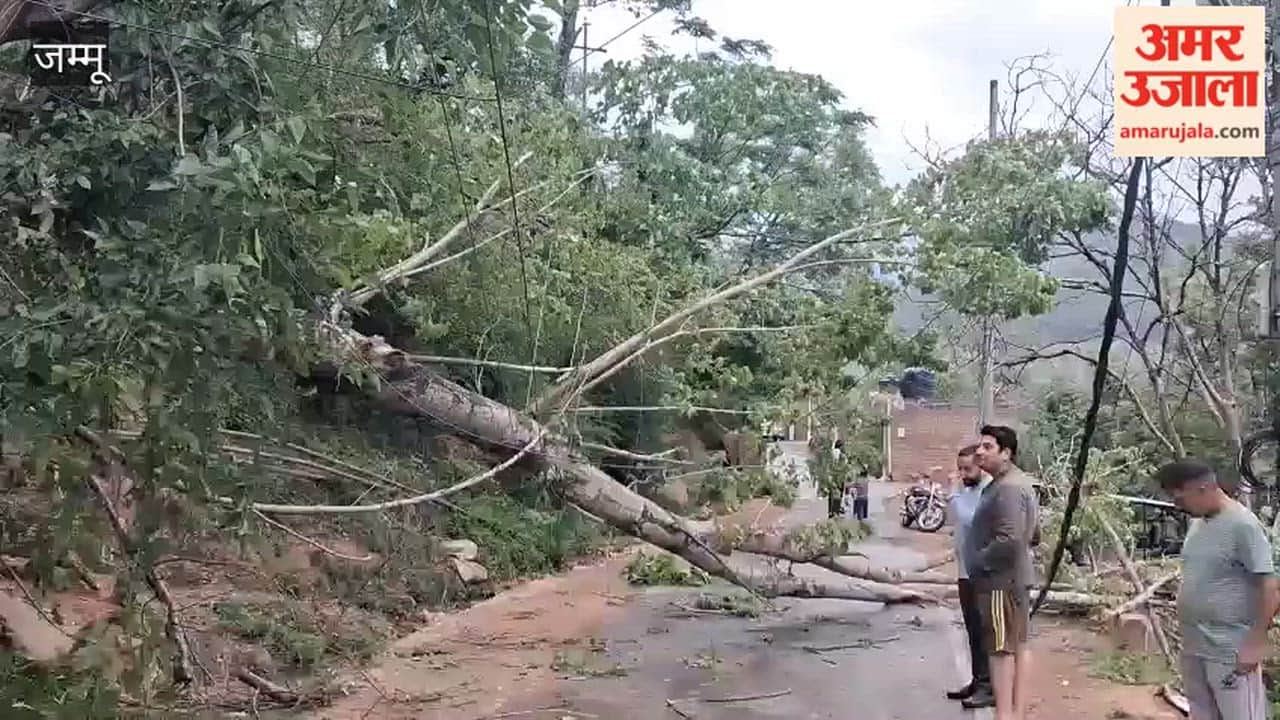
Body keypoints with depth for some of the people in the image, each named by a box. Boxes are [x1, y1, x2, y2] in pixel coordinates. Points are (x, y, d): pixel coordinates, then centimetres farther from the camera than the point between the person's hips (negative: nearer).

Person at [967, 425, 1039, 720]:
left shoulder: (1007, 488, -20)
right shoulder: (1018, 482, 14)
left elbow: (1009, 539, -28)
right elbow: (1031, 534, 23)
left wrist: (979, 561, -17)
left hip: (1001, 580, -11)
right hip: (1016, 576, 11)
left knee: (1000, 648, -5)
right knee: (1018, 645, 12)